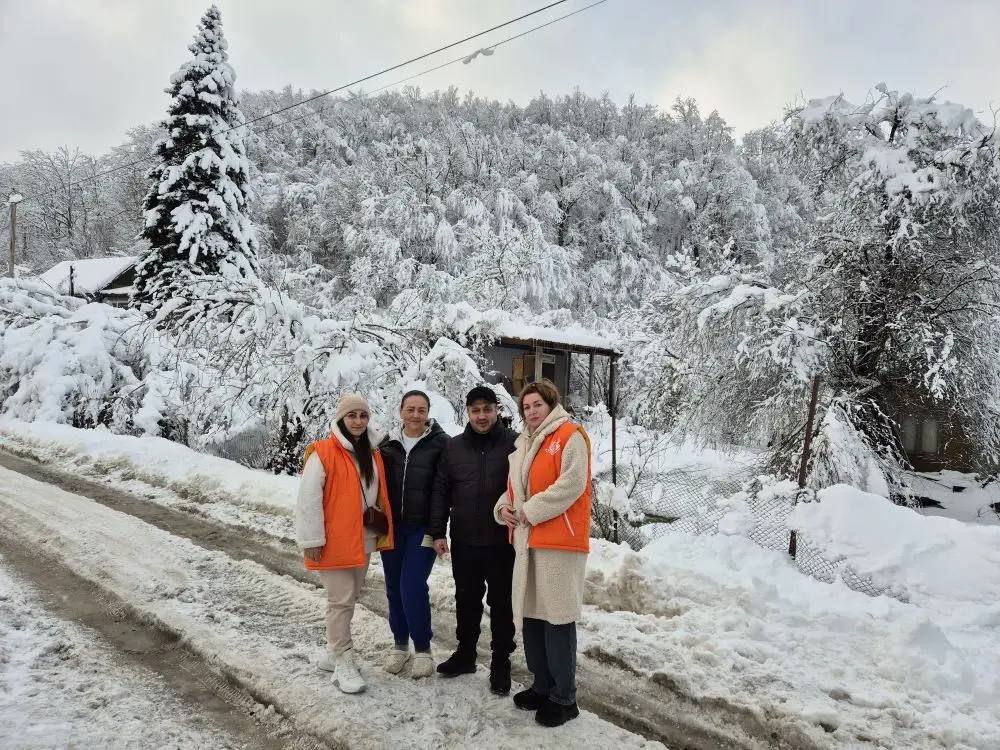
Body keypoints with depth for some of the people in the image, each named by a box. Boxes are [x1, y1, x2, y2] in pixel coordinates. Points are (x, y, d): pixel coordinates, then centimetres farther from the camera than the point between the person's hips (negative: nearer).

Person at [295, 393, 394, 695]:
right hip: (334, 542, -7)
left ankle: (334, 653, 32)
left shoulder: (372, 454, 8)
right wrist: (312, 540, -16)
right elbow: (308, 498, -15)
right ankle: (344, 663, 8)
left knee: (349, 598, 16)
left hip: (363, 540, 7)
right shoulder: (323, 453, -13)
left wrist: (379, 524, 14)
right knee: (341, 600, -4)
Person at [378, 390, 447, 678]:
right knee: (394, 587, 11)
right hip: (392, 527, 4)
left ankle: (423, 648, 10)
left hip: (422, 528, -4)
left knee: (413, 587, -9)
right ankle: (400, 643, 29)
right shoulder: (388, 444, 4)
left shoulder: (440, 444, -8)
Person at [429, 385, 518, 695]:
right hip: (464, 542, 3)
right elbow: (440, 492, 6)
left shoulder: (514, 443, -7)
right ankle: (465, 653, 35)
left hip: (502, 542, -3)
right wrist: (437, 532, 2)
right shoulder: (453, 447, 3)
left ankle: (501, 662, 24)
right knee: (466, 600, 18)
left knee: (501, 603, 8)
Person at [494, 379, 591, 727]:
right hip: (527, 541, 8)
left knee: (557, 618, -3)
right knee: (530, 614, 12)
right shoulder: (523, 444, 18)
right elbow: (515, 487, 24)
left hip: (559, 541, -8)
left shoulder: (570, 435, -5)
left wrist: (530, 511, -14)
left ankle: (564, 698, 9)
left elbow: (572, 484, -17)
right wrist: (504, 507, 2)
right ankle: (542, 685, 28)